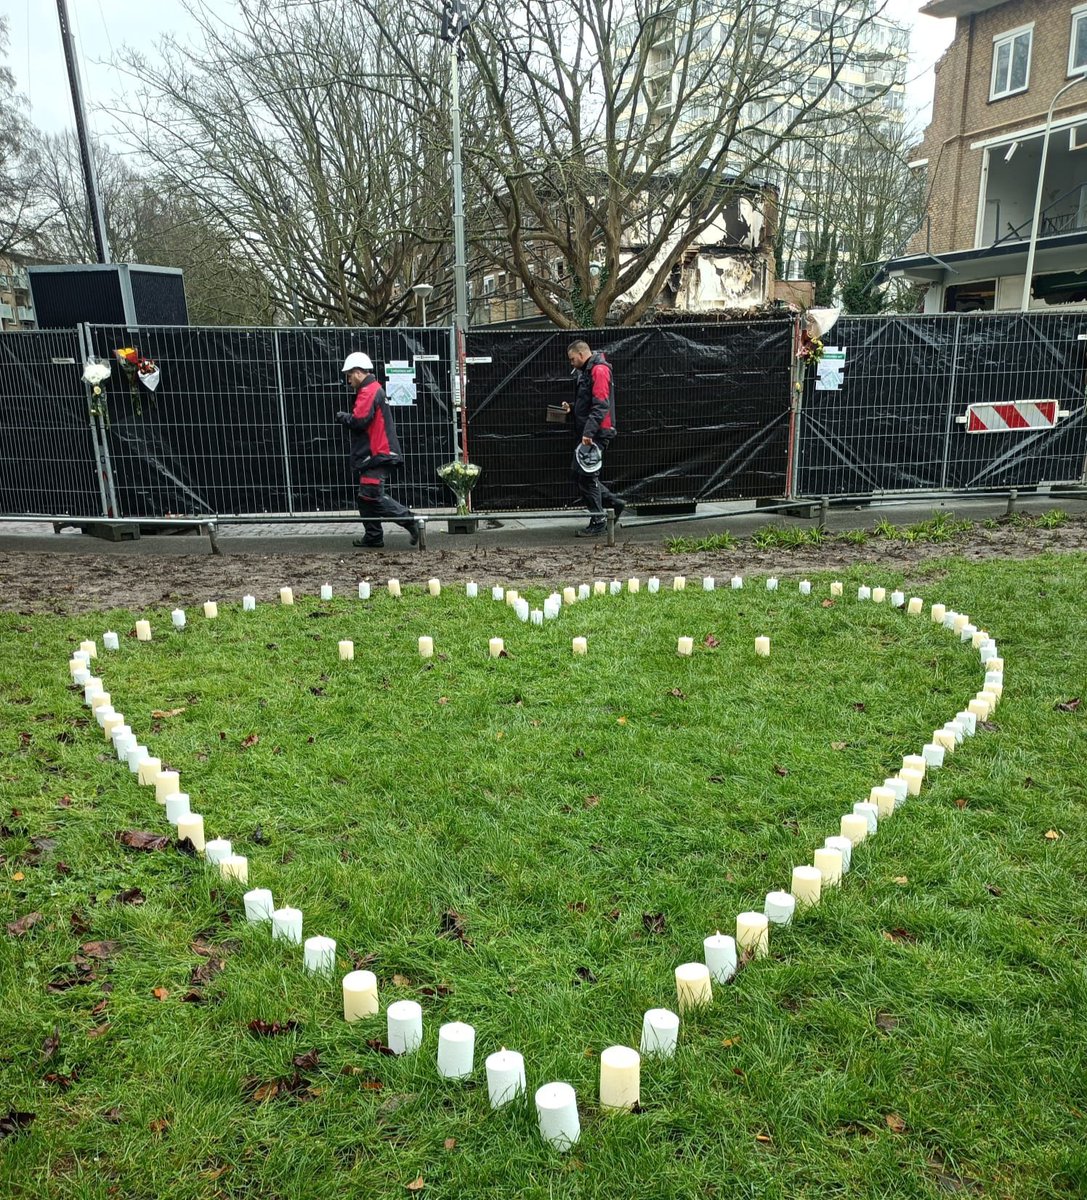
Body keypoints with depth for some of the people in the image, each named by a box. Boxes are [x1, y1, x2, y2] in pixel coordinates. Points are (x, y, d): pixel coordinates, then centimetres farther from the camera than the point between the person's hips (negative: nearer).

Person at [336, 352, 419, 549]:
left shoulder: (368, 391, -12)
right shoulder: (374, 390, 22)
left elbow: (359, 421, -20)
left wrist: (342, 417, -3)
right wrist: (347, 418, 6)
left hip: (376, 456, -11)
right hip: (375, 454, 11)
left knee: (371, 496, -13)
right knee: (366, 497, 12)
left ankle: (411, 521, -11)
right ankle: (373, 537, 16)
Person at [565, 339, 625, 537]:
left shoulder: (599, 370, -12)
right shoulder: (585, 371, 20)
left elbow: (601, 406, -21)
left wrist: (589, 432, -26)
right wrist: (572, 408, 12)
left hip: (597, 433, -10)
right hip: (587, 433, 10)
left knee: (587, 475, -7)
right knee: (577, 473, 11)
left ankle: (598, 522, 2)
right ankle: (614, 503, 19)